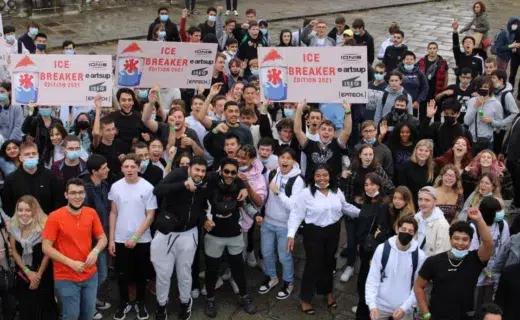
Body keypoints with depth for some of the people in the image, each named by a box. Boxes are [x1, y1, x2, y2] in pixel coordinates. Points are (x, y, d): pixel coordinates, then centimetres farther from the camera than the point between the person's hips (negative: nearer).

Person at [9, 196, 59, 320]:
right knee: (25, 307, 11)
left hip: (43, 275, -4)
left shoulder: (44, 225, -18)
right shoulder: (14, 226, -4)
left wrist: (39, 275, -8)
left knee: (44, 305, 4)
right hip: (23, 275, 4)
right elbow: (14, 252, 2)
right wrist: (27, 272, -5)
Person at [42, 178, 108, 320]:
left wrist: (96, 250, -15)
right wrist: (71, 262, -20)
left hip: (90, 275, 4)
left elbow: (102, 238, 7)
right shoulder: (55, 217, -13)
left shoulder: (91, 213, -1)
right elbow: (46, 248, -13)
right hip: (66, 278, -4)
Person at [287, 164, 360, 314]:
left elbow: (346, 207, 15)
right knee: (313, 265, 2)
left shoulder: (336, 192, 0)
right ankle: (305, 298, 21)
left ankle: (328, 292, 41)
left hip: (333, 232, 5)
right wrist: (291, 234, -22)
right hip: (314, 233, -5)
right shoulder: (306, 193, -15)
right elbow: (296, 215, -14)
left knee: (328, 263, 19)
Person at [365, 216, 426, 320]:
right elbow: (372, 280, -8)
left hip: (404, 309, 0)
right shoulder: (382, 249, -10)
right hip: (380, 306, 0)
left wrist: (405, 307, -14)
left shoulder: (420, 256, -8)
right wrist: (372, 304, -18)